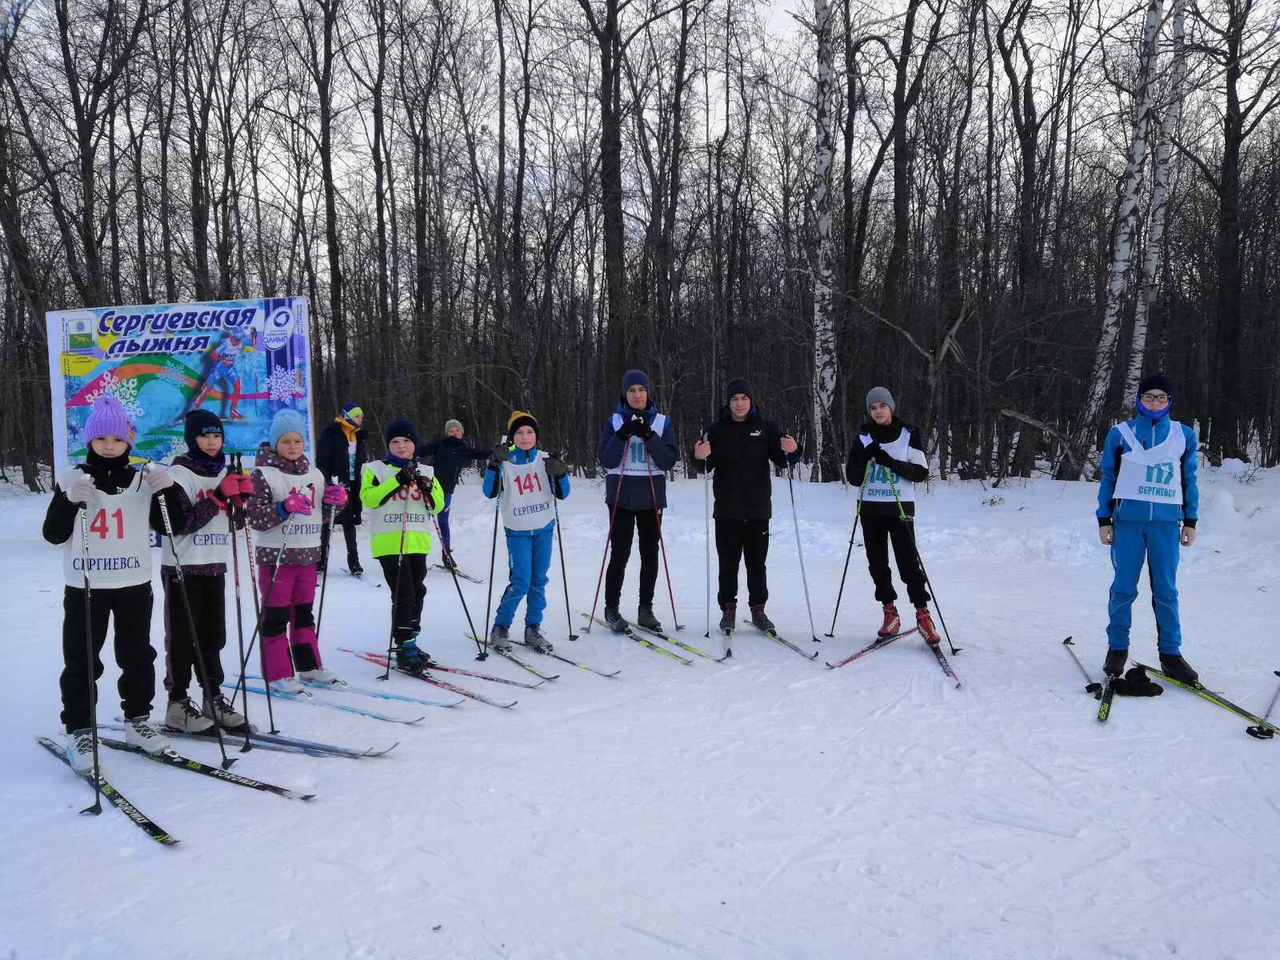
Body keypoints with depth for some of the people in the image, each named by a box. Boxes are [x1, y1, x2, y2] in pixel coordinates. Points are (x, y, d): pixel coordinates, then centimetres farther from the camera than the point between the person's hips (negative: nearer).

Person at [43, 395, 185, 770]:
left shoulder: (144, 481, 3)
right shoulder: (74, 480, -2)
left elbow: (172, 526, 2)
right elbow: (53, 534, -7)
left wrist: (168, 490, -14)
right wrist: (69, 501, -25)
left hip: (134, 585, 2)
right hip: (84, 587, -2)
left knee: (137, 656, 10)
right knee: (81, 661, 2)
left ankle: (137, 720, 23)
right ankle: (79, 730, 12)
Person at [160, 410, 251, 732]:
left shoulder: (224, 472, 11)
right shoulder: (179, 473, -9)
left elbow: (237, 523, 12)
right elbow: (180, 523, -18)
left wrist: (242, 497, -7)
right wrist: (217, 498, -22)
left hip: (215, 566, 6)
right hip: (183, 567, -6)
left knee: (212, 635, 11)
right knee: (182, 637, 0)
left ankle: (213, 698, 18)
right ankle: (177, 704, 7)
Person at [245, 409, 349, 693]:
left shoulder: (314, 474, 10)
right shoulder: (263, 474, -9)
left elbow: (322, 515, 18)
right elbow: (255, 518, -15)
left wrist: (335, 501, -2)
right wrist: (285, 507, -29)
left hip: (308, 554, 6)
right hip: (276, 556, -6)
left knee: (304, 612, 16)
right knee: (276, 616, 0)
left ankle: (308, 665, 26)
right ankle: (278, 674, 7)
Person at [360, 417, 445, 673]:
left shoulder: (425, 471, 14)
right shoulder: (376, 469, 2)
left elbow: (438, 505, 8)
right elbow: (369, 498, -14)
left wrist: (428, 488, -10)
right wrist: (397, 481, -19)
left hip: (418, 542, 5)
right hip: (389, 542, -5)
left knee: (417, 593, 11)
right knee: (403, 595, -9)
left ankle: (409, 642, 24)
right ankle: (404, 648, -4)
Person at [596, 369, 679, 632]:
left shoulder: (662, 422, 5)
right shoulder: (614, 421, 3)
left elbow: (669, 461, -4)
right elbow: (606, 460, -4)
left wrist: (649, 437, -15)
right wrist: (622, 436, -16)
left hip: (652, 496, 2)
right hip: (621, 497, -1)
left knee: (650, 554, 5)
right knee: (619, 554, -2)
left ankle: (646, 609, 16)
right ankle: (611, 609, 11)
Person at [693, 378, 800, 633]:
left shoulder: (765, 428, 4)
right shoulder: (718, 430, 2)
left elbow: (780, 459, 3)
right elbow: (707, 465, -3)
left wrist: (791, 450, -20)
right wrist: (701, 458, -26)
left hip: (757, 507, 0)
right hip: (727, 509, 0)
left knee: (757, 562, 6)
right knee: (728, 562, 4)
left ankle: (758, 609, 16)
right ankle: (728, 609, 14)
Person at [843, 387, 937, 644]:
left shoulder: (909, 434, 2)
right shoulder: (863, 437, 7)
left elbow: (921, 472, -4)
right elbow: (853, 477, 4)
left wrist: (892, 463, -18)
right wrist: (865, 458, -14)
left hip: (900, 507, -3)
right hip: (870, 508, 3)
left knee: (909, 562, -8)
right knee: (877, 562, 5)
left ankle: (923, 615, -1)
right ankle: (890, 613, 16)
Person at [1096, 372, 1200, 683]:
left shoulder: (1184, 435, 9)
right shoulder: (1120, 433, 5)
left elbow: (1189, 480, 14)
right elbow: (1108, 478, 8)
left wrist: (1190, 522, 10)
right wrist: (1103, 520, 4)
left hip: (1166, 522, 1)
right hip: (1128, 520, -1)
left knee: (1166, 590, 2)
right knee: (1124, 587, 1)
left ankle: (1170, 653, 9)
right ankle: (1117, 647, 12)